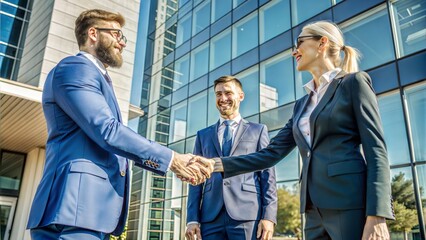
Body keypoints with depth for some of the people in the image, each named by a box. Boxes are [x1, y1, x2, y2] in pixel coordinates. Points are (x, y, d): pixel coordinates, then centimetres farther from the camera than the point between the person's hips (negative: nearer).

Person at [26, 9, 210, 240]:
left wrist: (171, 163, 14)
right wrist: (170, 159, -12)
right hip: (77, 207, -10)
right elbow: (107, 131, -19)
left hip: (95, 209, 10)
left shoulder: (96, 77, 26)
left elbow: (111, 145, 22)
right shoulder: (75, 68, -6)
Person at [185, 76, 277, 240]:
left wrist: (268, 216, -6)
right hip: (210, 217, 2)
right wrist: (192, 218, 2)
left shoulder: (258, 130, 11)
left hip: (248, 215, -2)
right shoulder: (203, 135, 17)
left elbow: (268, 175, 4)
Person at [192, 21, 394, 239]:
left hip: (351, 205, -6)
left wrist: (376, 217, -18)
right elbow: (272, 153, 15)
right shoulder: (302, 105, 19)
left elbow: (376, 149, -8)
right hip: (314, 211, 7)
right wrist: (215, 165, 8)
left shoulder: (354, 82, 1)